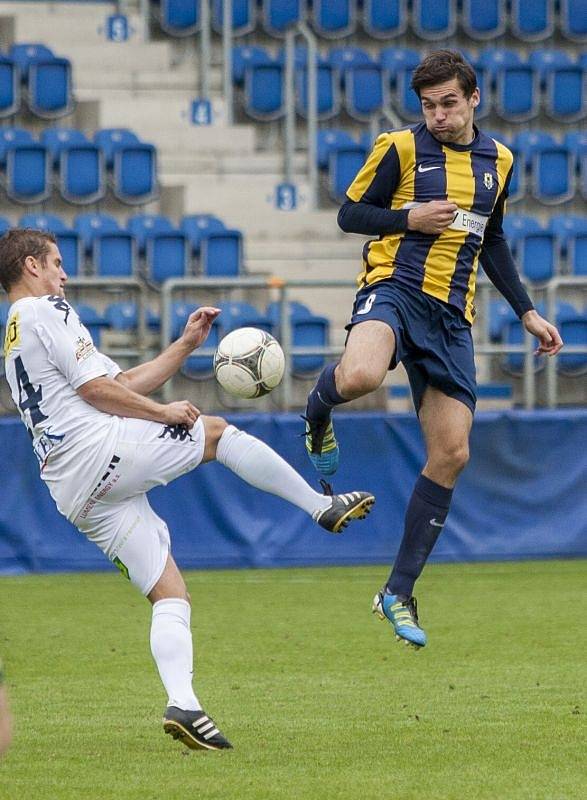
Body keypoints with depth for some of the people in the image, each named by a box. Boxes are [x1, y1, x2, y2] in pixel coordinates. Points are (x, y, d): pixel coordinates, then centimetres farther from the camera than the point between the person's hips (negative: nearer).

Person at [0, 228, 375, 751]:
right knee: (217, 432, 10)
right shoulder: (47, 311, -1)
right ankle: (324, 506, 14)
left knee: (169, 593, 3)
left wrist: (186, 345, 22)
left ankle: (182, 703, -14)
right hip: (103, 451, -9)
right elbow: (96, 388, -12)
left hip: (75, 493, 9)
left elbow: (123, 386, 26)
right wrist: (165, 413, -1)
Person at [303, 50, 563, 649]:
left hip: (452, 314, 5)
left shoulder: (498, 160, 14)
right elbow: (350, 214, 4)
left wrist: (527, 313, 21)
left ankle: (399, 593, 6)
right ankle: (318, 405, 2)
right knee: (360, 377, -39)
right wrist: (411, 218, -12)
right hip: (395, 287, -5)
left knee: (451, 454, -3)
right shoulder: (400, 148, -1)